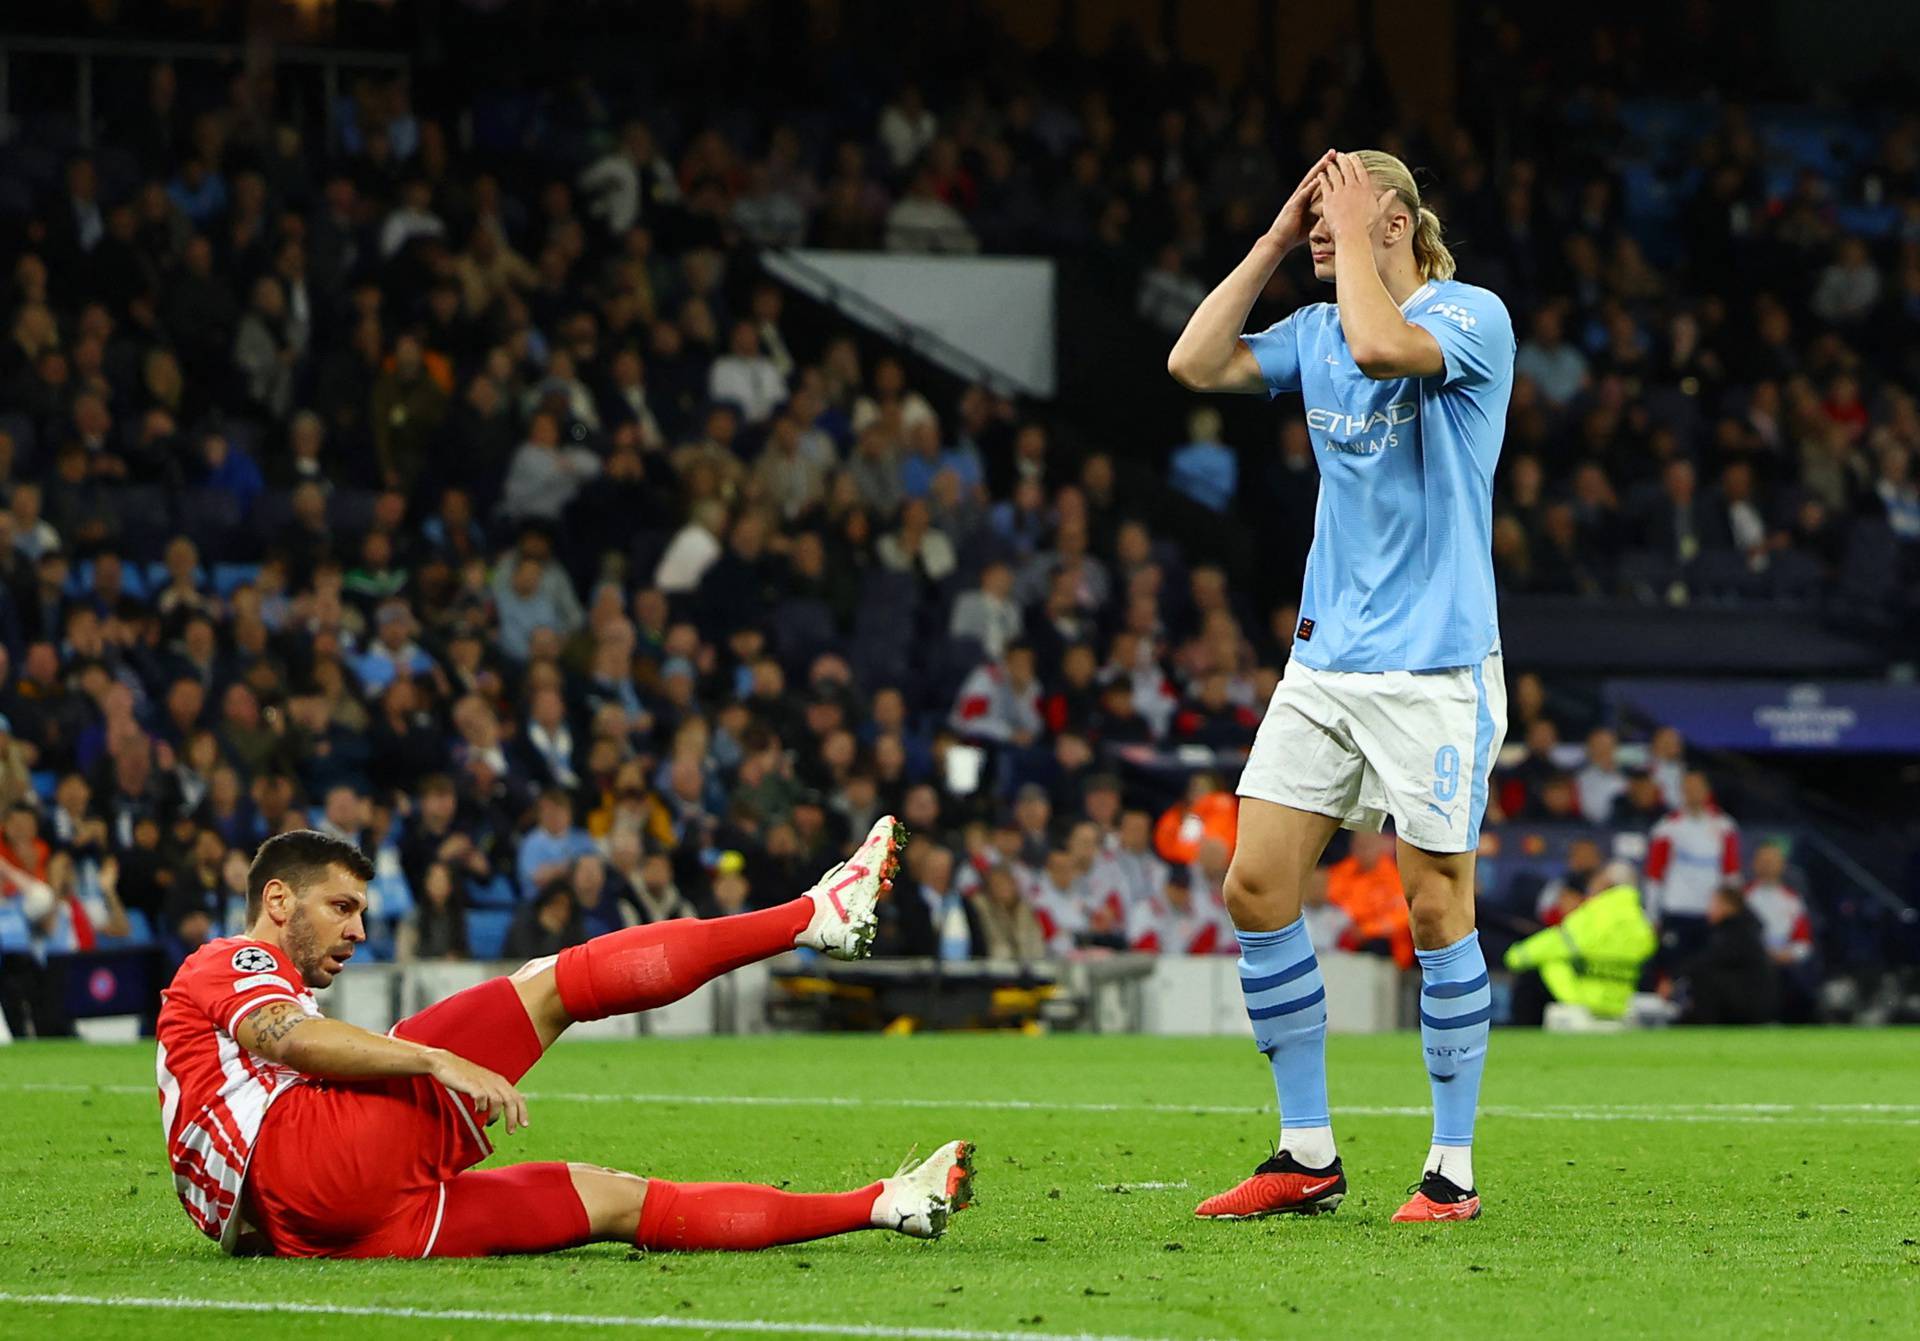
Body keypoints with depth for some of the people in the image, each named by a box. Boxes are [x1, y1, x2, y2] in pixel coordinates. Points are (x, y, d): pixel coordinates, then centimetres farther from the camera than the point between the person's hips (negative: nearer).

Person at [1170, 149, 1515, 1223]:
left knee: (1438, 909, -3)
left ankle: (1454, 1167, 7)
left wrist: (1353, 234, -13)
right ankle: (1308, 1156, 8)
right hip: (1325, 661, 7)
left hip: (1435, 669, -7)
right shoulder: (1315, 332, 13)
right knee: (1256, 888, 0)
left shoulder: (1472, 316, -8)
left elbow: (1381, 345, -27)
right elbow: (1197, 363, 5)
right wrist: (1275, 241, 5)